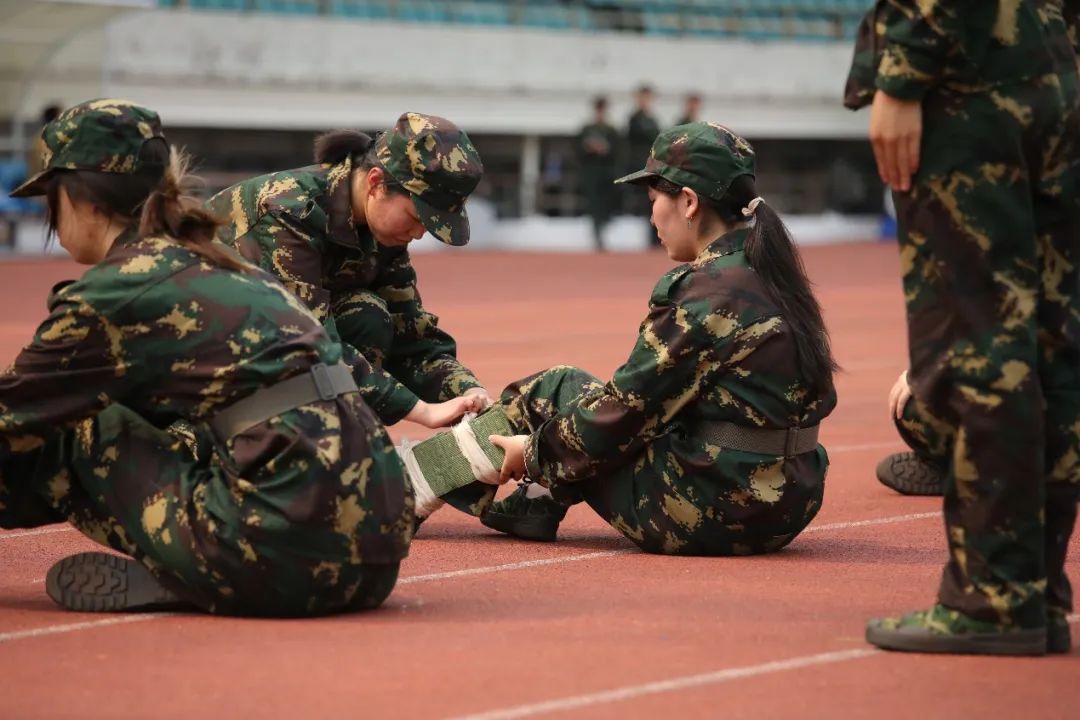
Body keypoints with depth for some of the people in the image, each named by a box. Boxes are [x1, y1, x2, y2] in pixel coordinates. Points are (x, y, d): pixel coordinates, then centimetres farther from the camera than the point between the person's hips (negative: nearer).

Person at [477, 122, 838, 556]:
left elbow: (629, 407, -13)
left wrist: (537, 452, 2)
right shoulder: (773, 275, 8)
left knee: (558, 390, 9)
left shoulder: (706, 292, -17)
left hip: (712, 518, -8)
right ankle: (541, 501, 21)